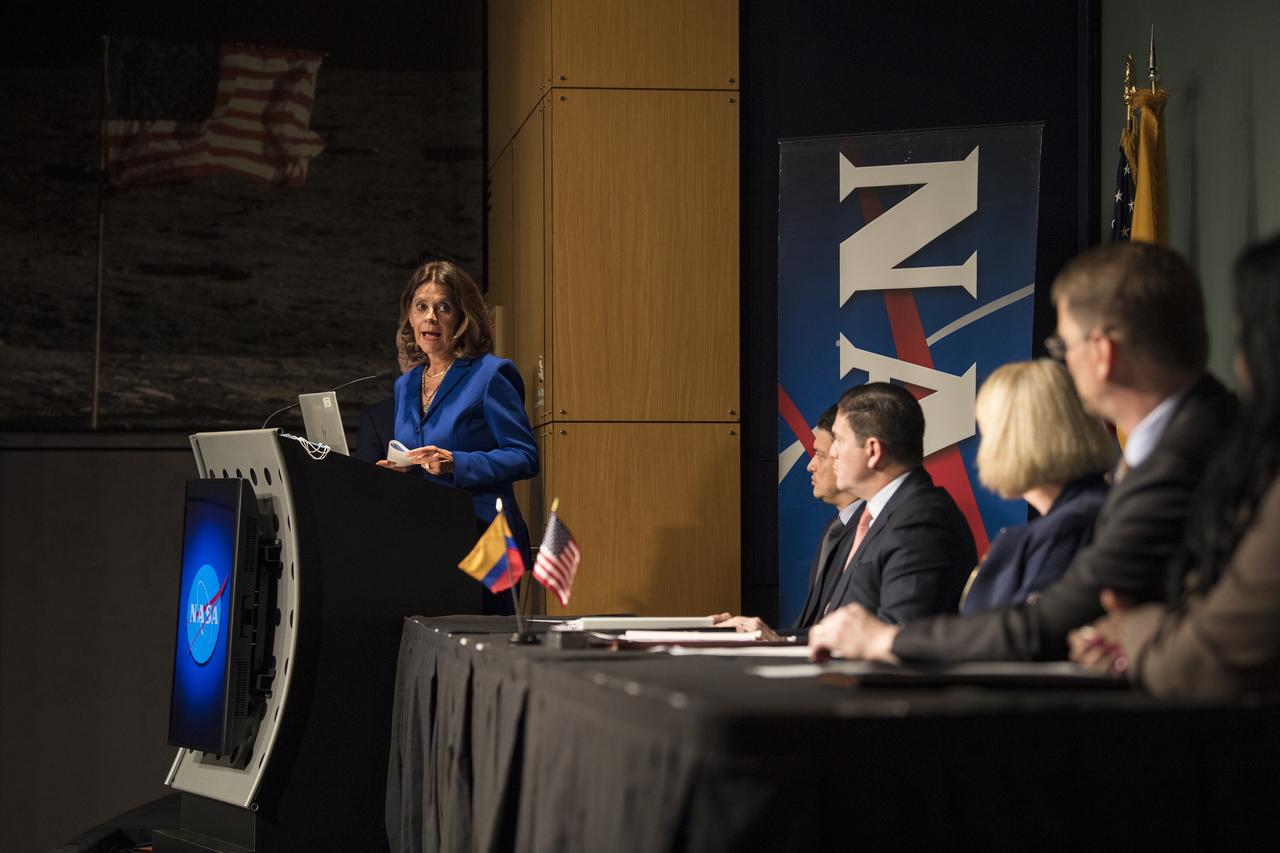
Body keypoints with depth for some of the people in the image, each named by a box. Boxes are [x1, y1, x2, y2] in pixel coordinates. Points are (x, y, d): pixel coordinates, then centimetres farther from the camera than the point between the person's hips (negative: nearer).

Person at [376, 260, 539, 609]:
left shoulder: (490, 375, -5)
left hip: (480, 537, -6)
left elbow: (525, 457, -10)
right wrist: (399, 471, 3)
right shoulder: (405, 385, 17)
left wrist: (455, 463, -21)